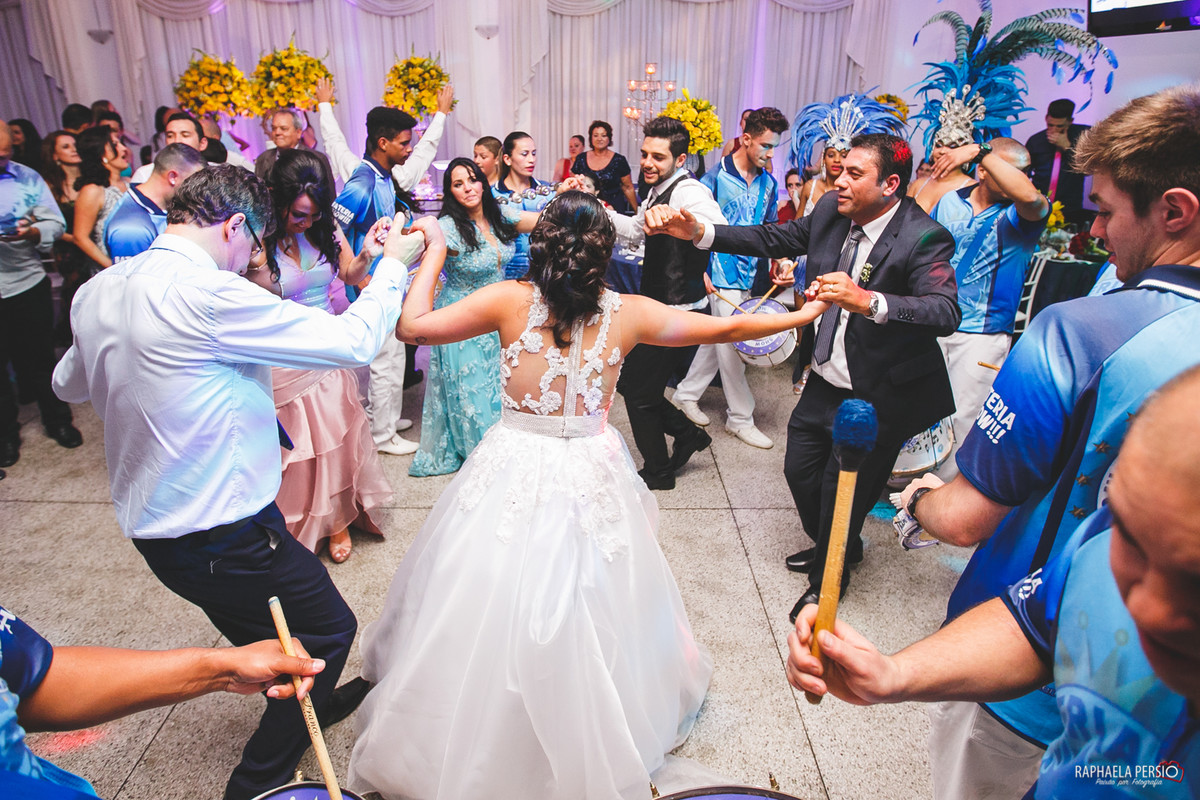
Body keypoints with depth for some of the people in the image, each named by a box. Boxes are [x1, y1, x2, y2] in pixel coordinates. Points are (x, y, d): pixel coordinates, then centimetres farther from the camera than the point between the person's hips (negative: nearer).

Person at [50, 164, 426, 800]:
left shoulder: (97, 291, 2)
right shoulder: (207, 294, -26)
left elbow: (69, 384, 20)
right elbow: (354, 340, -23)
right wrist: (393, 265, -8)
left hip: (152, 525, 9)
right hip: (221, 532, -9)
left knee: (262, 635, 28)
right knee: (329, 628, 12)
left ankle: (311, 704, 51)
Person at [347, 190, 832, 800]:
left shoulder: (512, 301, -10)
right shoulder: (628, 313, -5)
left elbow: (413, 325, -7)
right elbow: (728, 328, 4)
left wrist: (432, 257, 9)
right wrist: (803, 315, 19)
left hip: (512, 473, -1)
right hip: (590, 478, 2)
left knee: (492, 616, 17)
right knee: (585, 622, 21)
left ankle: (473, 746, 39)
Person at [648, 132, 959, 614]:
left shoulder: (923, 238, -23)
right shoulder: (831, 213, -4)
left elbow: (946, 312, -36)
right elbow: (772, 239, 1)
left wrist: (868, 301, -52)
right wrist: (697, 231, -10)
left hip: (877, 398, -6)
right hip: (825, 381, 7)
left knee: (842, 491, 8)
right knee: (799, 470, 19)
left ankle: (828, 579, 39)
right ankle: (833, 548, 50)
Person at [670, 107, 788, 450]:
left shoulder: (768, 183, 8)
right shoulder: (715, 178, -10)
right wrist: (702, 273, -15)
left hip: (751, 275, 6)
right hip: (724, 275, -6)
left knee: (719, 340, 14)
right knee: (732, 346, -1)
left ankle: (687, 393, 31)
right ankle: (740, 417, 12)